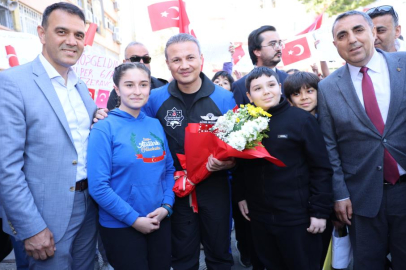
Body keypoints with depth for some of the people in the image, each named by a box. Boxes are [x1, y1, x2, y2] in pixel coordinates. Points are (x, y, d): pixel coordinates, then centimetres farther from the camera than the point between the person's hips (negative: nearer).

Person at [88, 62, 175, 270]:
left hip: (160, 221, 5)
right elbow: (98, 186, -15)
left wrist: (166, 206, -7)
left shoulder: (155, 125, 2)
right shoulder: (104, 128, -12)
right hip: (120, 226, -4)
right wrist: (134, 219, -14)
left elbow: (169, 169, 7)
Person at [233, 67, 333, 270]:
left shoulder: (301, 119, -11)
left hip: (297, 216, -4)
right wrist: (240, 196, 8)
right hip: (259, 215, 4)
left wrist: (320, 211, -10)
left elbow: (321, 168, -9)